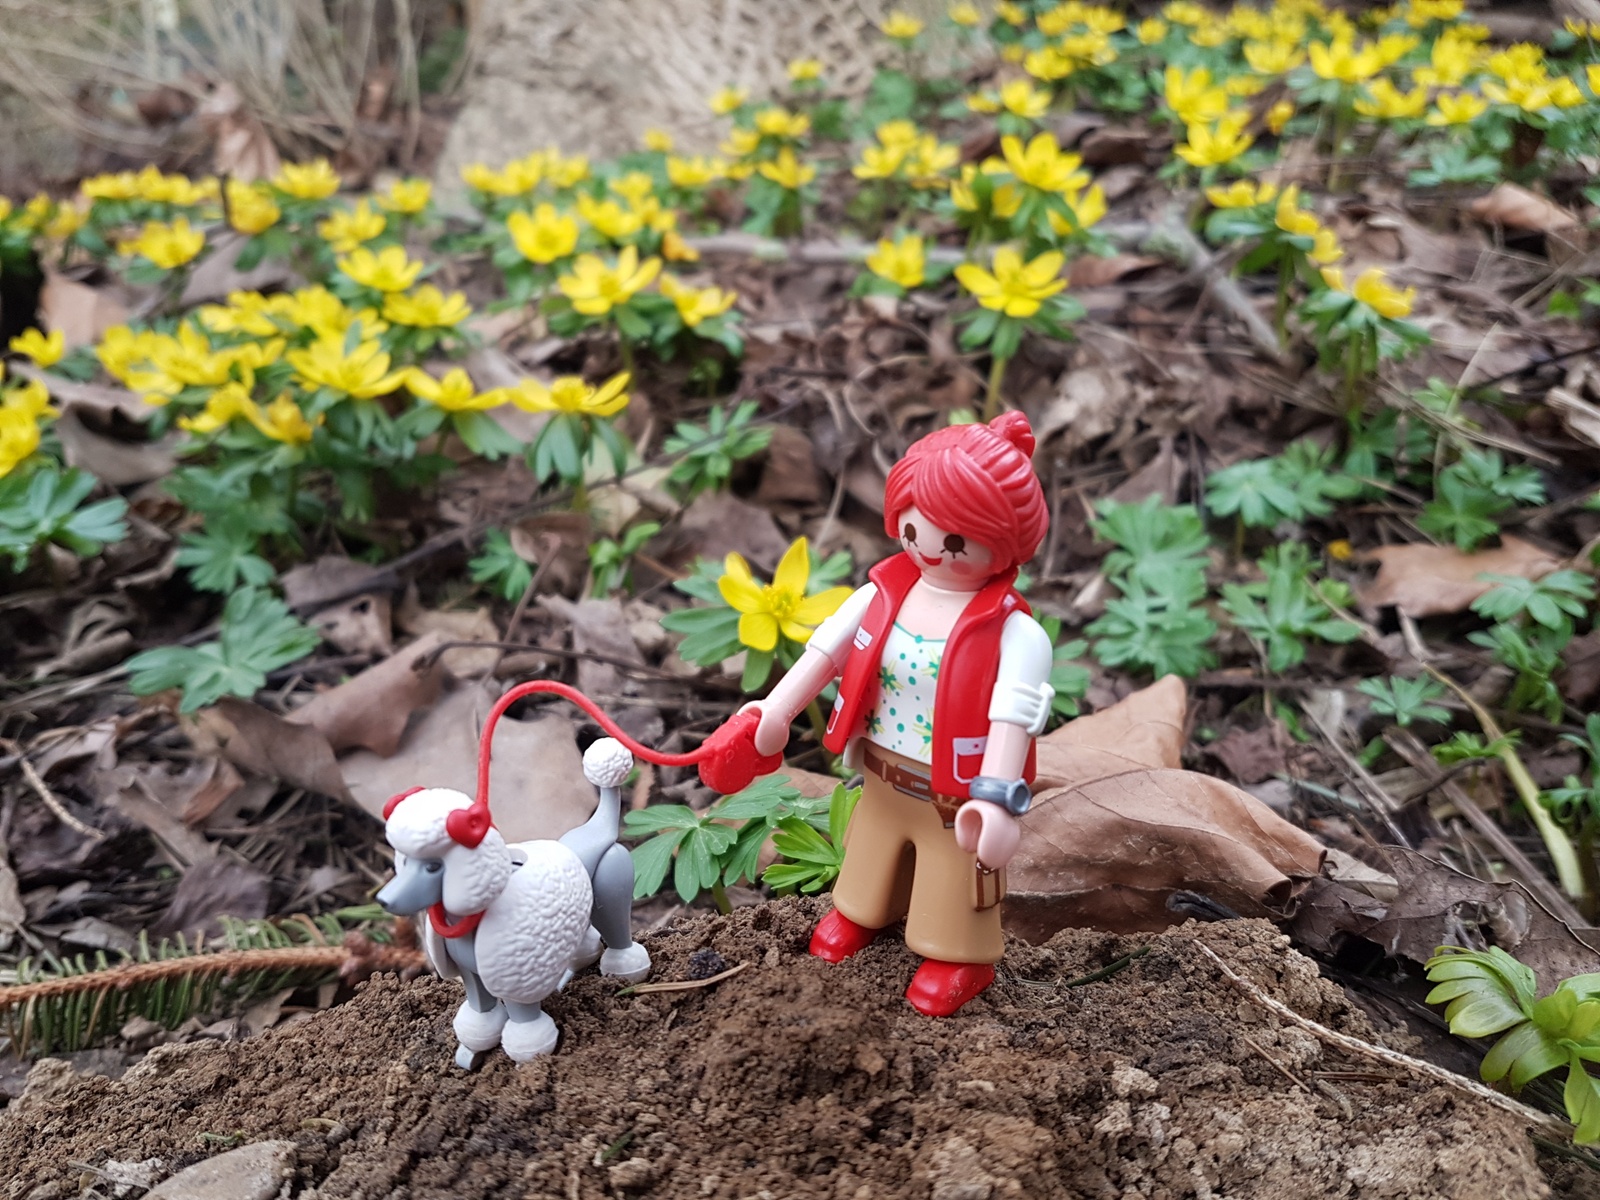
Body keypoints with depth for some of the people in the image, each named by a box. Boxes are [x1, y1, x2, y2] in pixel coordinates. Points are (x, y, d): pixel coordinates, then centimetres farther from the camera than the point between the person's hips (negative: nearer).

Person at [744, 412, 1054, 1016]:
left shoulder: (1013, 632, -27)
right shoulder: (881, 596, -12)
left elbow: (1012, 716, -32)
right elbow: (826, 649, -6)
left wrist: (996, 799, -38)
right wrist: (776, 711, -8)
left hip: (954, 798, -5)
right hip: (883, 780, 6)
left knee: (953, 885, 18)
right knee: (871, 852, 31)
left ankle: (962, 957, 42)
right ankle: (863, 909, 59)